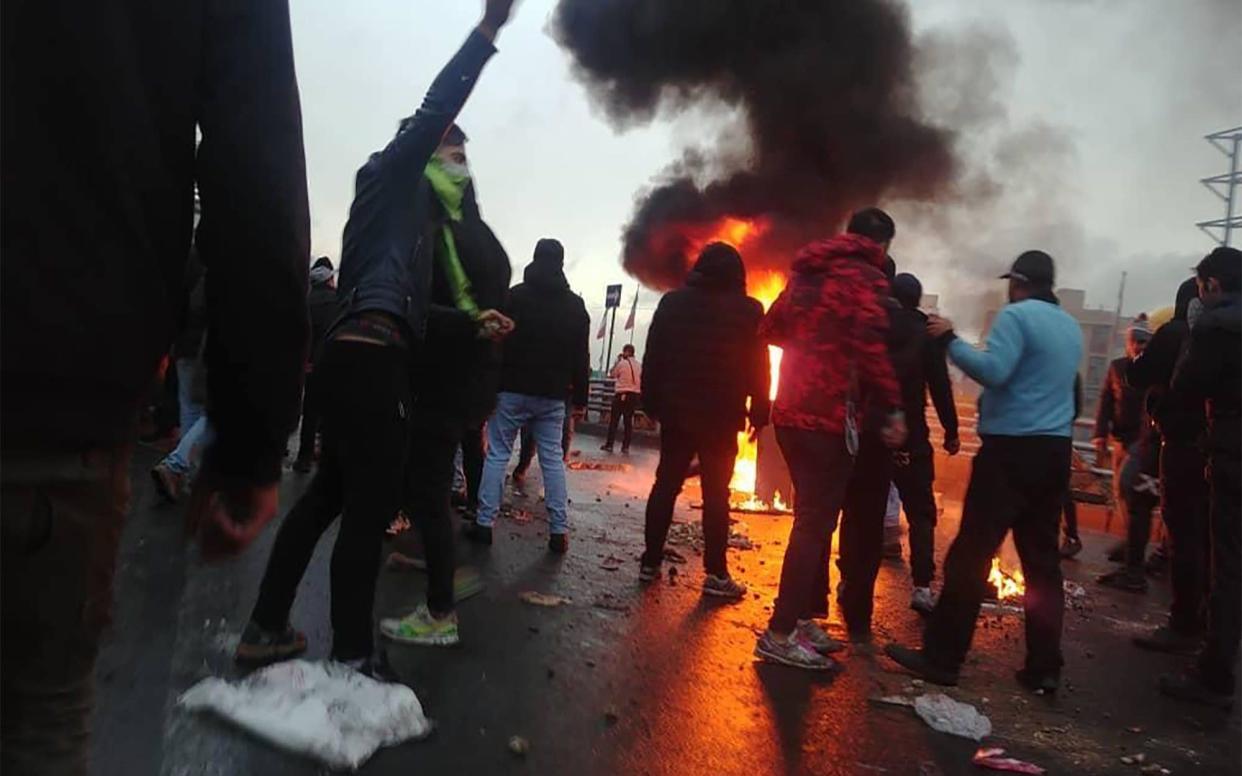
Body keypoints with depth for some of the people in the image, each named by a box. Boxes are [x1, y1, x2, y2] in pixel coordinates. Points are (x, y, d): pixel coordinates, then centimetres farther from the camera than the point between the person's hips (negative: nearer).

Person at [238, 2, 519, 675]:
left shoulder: (410, 208, 30)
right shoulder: (391, 173, 8)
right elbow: (435, 111, -7)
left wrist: (474, 322, 20)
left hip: (360, 357, 10)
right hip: (368, 359, -10)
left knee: (330, 494, 14)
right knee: (370, 506, -8)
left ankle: (265, 629, 21)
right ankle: (352, 657, -1)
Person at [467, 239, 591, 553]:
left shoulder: (515, 295, 0)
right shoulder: (575, 305, 8)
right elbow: (581, 357, 7)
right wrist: (580, 396, 10)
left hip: (513, 389, -2)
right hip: (552, 395, 2)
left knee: (497, 454, 4)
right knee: (553, 459, 5)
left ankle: (484, 523, 3)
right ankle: (559, 530, 3)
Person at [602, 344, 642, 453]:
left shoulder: (622, 363, -9)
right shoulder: (639, 365, 6)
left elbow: (611, 374, 4)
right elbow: (641, 380, 11)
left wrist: (617, 360, 8)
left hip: (622, 394, -5)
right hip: (635, 394, 5)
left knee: (614, 420, 2)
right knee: (628, 421, 7)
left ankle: (609, 445, 2)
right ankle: (625, 446, 7)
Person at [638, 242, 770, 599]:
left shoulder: (673, 301, 6)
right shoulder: (749, 311, -2)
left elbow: (653, 357, 6)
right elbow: (758, 369, -3)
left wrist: (652, 403, 10)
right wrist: (758, 414, 3)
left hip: (676, 410, 3)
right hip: (721, 416, -2)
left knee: (666, 484, 10)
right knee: (716, 493, 1)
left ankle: (651, 562, 13)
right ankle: (716, 574, 1)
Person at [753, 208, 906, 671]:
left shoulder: (807, 272, 17)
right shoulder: (866, 278, -7)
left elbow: (771, 329, 21)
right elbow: (871, 346, -20)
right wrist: (892, 409, -16)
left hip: (792, 412, 8)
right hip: (829, 417, -8)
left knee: (814, 518, 17)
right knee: (815, 523, -3)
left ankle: (802, 620, 24)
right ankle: (781, 634, 0)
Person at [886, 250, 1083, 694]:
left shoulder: (1016, 315, -8)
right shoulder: (1071, 327, 17)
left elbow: (993, 371, -21)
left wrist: (951, 340, -11)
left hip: (1012, 449, -8)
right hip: (1055, 451, 8)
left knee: (971, 554, -4)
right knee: (1042, 561, 11)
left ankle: (941, 658, 1)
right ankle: (1044, 668, 14)